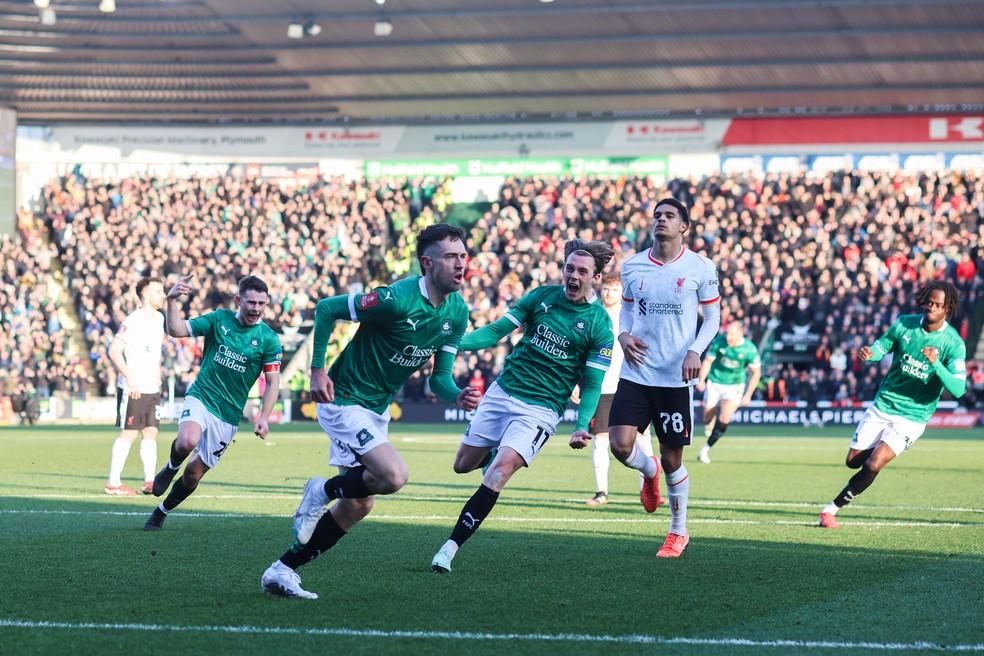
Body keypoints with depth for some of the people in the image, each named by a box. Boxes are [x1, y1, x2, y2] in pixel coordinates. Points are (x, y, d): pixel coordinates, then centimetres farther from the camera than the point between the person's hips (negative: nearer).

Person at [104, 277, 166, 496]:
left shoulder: (159, 318, 12)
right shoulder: (132, 321, -14)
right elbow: (114, 351, -18)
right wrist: (130, 379, -21)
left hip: (152, 388, 8)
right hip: (132, 388, -8)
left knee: (151, 433, 5)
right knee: (128, 433, -5)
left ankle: (150, 482, 7)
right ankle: (113, 483, 0)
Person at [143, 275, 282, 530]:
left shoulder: (269, 339, -3)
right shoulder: (219, 319, -1)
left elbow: (272, 383, 0)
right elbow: (176, 330, -6)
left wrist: (264, 417, -13)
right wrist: (172, 300, -22)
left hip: (228, 414, 1)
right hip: (200, 397, -1)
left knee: (194, 473, 4)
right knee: (187, 441, -33)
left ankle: (161, 512, 30)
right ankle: (171, 467, 2)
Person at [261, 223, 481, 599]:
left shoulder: (457, 313, -2)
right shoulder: (397, 299, -25)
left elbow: (440, 376, 2)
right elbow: (326, 308, -17)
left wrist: (458, 397, -20)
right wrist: (317, 370, -19)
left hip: (377, 410, 9)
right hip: (344, 400, -9)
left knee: (357, 506, 10)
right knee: (394, 476, -25)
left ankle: (282, 571, 20)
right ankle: (324, 490, 4)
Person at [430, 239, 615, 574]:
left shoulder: (599, 324, -8)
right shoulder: (543, 296, 2)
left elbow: (592, 385, -5)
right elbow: (498, 330, 5)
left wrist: (582, 427, -20)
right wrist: (456, 343, -10)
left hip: (540, 409, -4)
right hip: (502, 392, 4)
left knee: (499, 471, -23)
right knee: (463, 465, 10)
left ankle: (451, 547, -20)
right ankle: (497, 453, 46)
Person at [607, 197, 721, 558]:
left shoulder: (700, 268, -4)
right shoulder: (632, 266, 4)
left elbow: (713, 315, 4)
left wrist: (695, 351, -12)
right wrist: (623, 335, -3)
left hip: (675, 377, -2)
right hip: (635, 373, 2)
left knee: (672, 459, 4)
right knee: (620, 444, -13)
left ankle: (678, 532, 22)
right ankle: (650, 472, 24)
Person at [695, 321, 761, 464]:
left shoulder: (750, 349, -18)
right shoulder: (718, 342, -15)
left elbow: (756, 372, -7)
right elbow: (707, 361, -4)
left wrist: (748, 395, -10)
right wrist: (701, 380, -18)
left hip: (734, 386, -1)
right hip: (714, 383, 2)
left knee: (724, 418, -20)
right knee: (708, 419, 3)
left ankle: (706, 449, -10)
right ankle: (708, 429, 42)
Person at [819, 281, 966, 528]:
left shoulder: (953, 344, -14)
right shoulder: (905, 324, -4)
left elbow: (958, 389, -21)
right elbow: (881, 346, 10)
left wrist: (936, 364, -37)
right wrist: (868, 353, -14)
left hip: (912, 418, -4)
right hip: (882, 406, 4)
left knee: (873, 465, -19)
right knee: (853, 460, 7)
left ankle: (832, 508, -6)